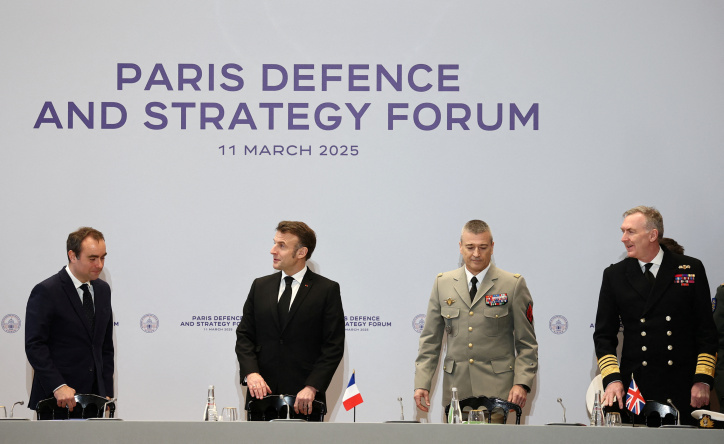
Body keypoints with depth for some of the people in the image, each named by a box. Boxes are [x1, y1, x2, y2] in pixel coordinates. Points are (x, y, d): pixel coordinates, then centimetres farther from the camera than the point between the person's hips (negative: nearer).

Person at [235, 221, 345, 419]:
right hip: (262, 395, 3)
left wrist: (311, 387, -13)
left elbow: (334, 346, -3)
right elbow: (244, 335, 12)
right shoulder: (260, 286, 13)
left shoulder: (328, 290, 1)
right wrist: (251, 372, -6)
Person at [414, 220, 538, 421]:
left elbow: (527, 343, 4)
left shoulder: (513, 284, 5)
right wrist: (422, 383, 4)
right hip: (456, 389, 2)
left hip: (498, 389, -2)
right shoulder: (443, 283, 12)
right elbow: (430, 340, 13)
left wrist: (521, 383, -8)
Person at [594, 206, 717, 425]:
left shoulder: (691, 269, 6)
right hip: (634, 389, 1)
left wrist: (703, 380, -4)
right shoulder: (614, 275, 10)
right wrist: (612, 379, -6)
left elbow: (706, 330, 5)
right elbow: (603, 335, 9)